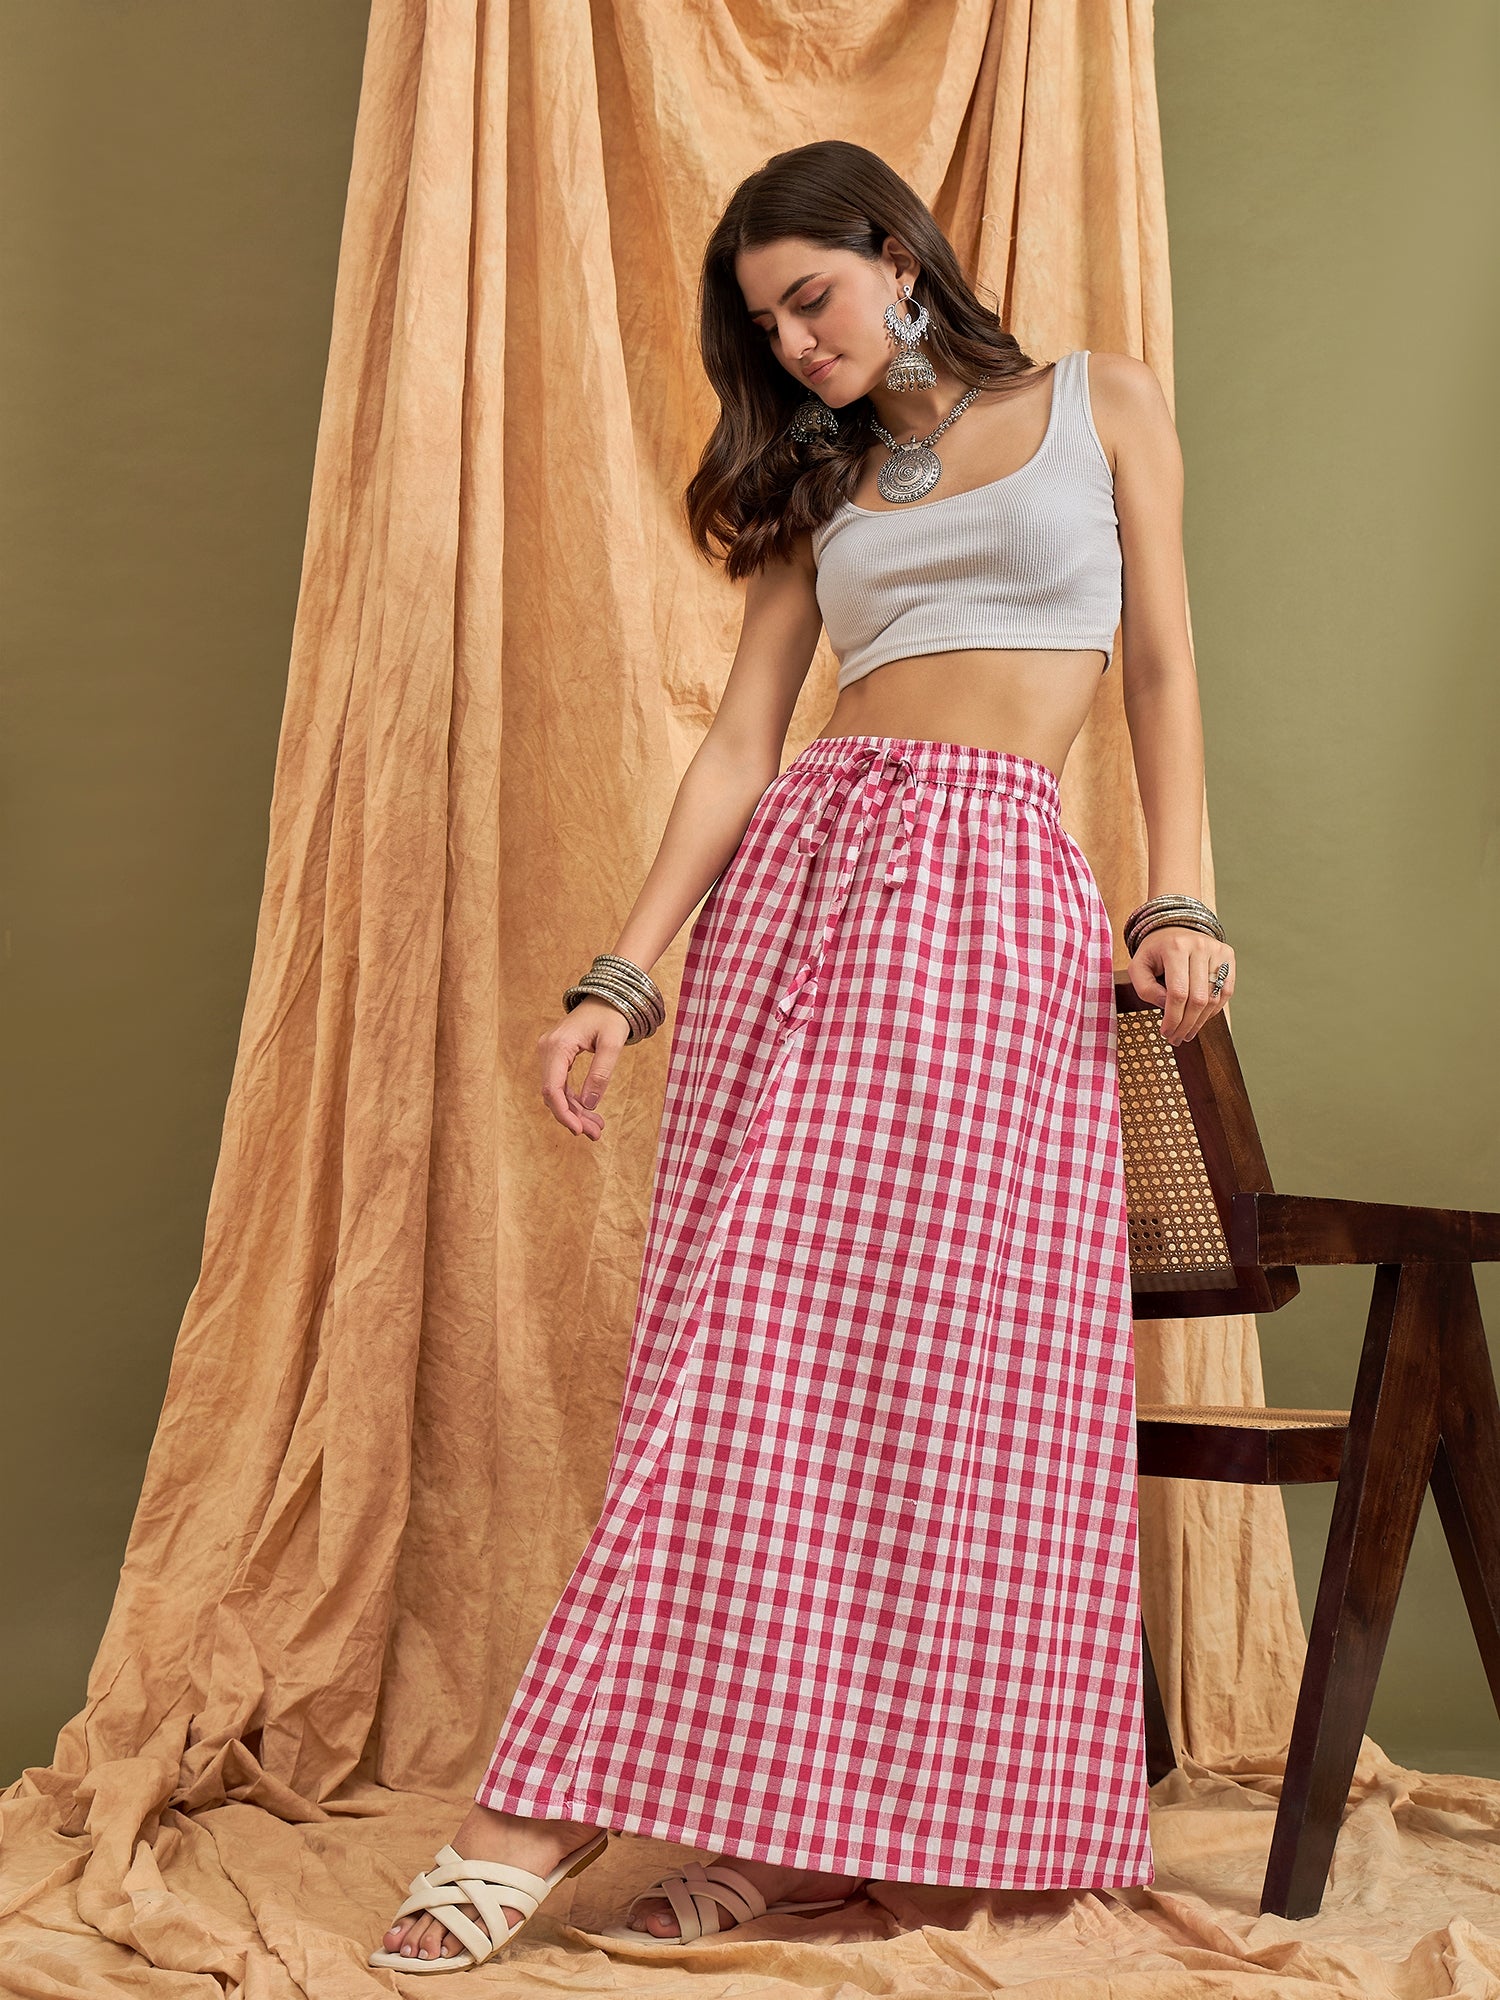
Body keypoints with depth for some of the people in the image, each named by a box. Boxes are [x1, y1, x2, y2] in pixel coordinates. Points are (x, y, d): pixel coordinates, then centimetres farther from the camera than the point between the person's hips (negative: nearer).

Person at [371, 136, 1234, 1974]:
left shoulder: (1100, 406, 14)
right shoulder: (813, 479, 19)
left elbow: (1163, 667, 9)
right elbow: (739, 744, 11)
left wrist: (1178, 900, -4)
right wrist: (621, 977, 0)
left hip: (1000, 890, -2)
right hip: (799, 865, 3)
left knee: (957, 1347, -9)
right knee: (755, 1336, -8)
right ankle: (765, 1813, -6)